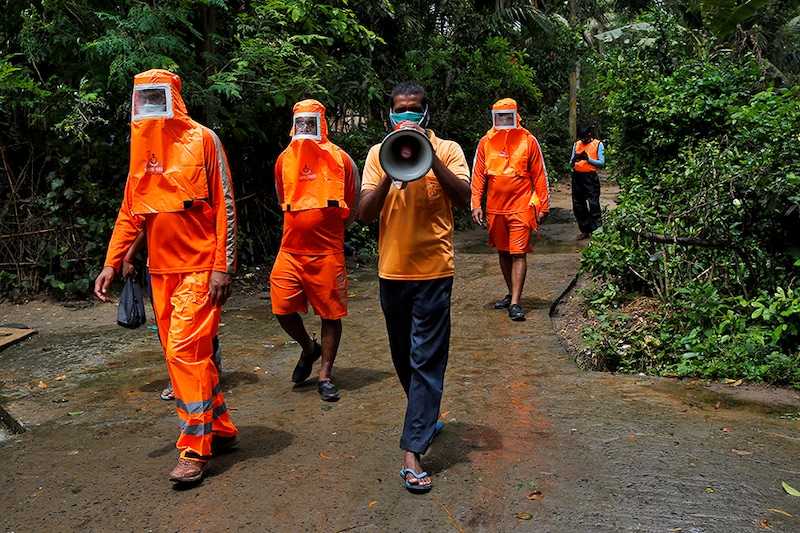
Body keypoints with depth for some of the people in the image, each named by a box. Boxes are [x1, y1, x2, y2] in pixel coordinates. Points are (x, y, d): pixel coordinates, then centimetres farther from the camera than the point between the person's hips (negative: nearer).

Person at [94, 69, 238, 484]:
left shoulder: (201, 139, -5)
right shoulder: (141, 146, 14)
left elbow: (224, 205, -8)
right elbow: (130, 212, 15)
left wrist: (223, 266, -14)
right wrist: (111, 263, 8)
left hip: (200, 267, -6)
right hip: (161, 269, 7)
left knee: (184, 349, -11)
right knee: (192, 353, 10)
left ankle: (195, 448, 0)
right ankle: (222, 431, 23)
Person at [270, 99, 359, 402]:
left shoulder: (340, 159, -1)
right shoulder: (284, 160, 8)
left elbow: (352, 207, 7)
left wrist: (328, 228, 8)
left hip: (328, 252, -2)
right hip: (291, 250, 3)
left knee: (330, 314, 3)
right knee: (282, 309, -2)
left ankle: (325, 377, 17)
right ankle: (309, 349, 28)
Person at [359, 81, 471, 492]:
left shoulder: (447, 150, 1)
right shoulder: (378, 153, 6)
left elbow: (464, 199, -15)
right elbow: (365, 214, -3)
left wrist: (431, 158, -22)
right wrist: (391, 173, -16)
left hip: (433, 270, -3)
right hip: (392, 269, 4)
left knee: (427, 360, -4)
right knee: (403, 357, 17)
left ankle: (413, 451, 0)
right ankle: (425, 417, 41)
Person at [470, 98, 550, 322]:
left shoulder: (528, 141, -1)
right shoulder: (486, 142, 4)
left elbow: (540, 175, 3)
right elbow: (477, 175, 6)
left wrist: (543, 207, 0)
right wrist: (476, 205, -3)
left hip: (521, 208, -3)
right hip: (495, 209, 4)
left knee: (518, 253, -7)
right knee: (503, 252, 13)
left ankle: (515, 303, -6)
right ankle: (512, 294, 27)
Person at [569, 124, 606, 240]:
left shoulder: (598, 144, 0)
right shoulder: (576, 144, 13)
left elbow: (602, 163, -6)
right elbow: (571, 164, 10)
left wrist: (588, 159, -19)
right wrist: (574, 160, -13)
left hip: (590, 177, -5)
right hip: (577, 176, 5)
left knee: (594, 204, -10)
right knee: (578, 205, 8)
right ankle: (585, 231, 18)